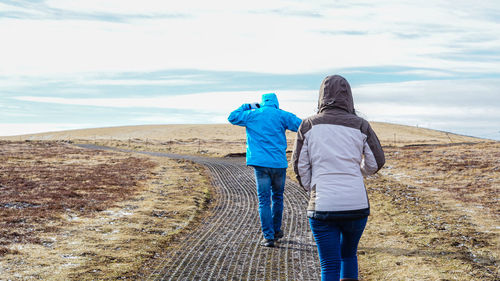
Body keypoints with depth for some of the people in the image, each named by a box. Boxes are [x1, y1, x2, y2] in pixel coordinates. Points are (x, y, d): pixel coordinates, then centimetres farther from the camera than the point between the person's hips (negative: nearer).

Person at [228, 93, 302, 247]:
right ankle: (276, 230, 29)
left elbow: (232, 117, 18)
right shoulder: (281, 115, 1)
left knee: (264, 200, 1)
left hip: (260, 163, 0)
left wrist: (247, 106, 25)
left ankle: (268, 236, -3)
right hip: (278, 163, 0)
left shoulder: (252, 115, 5)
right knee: (277, 197, 17)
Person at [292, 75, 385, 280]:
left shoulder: (308, 126, -1)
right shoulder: (360, 126, 1)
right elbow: (375, 163, 6)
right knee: (349, 254, 26)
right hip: (356, 205, 2)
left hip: (322, 207, -1)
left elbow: (300, 166, 0)